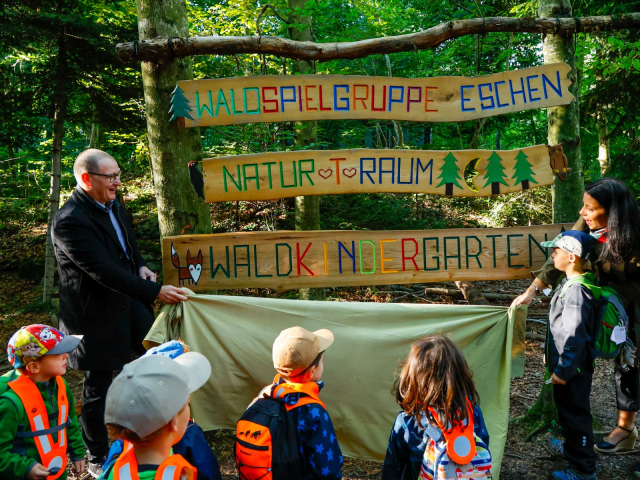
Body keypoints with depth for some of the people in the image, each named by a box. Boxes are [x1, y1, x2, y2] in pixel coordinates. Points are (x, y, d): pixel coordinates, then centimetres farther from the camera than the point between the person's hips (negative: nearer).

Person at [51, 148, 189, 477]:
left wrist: (140, 266, -1)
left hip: (130, 302, 9)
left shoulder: (112, 205, 4)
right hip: (97, 316, -9)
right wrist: (155, 292, -30)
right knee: (98, 388, 9)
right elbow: (105, 272, -30)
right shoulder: (70, 221, -24)